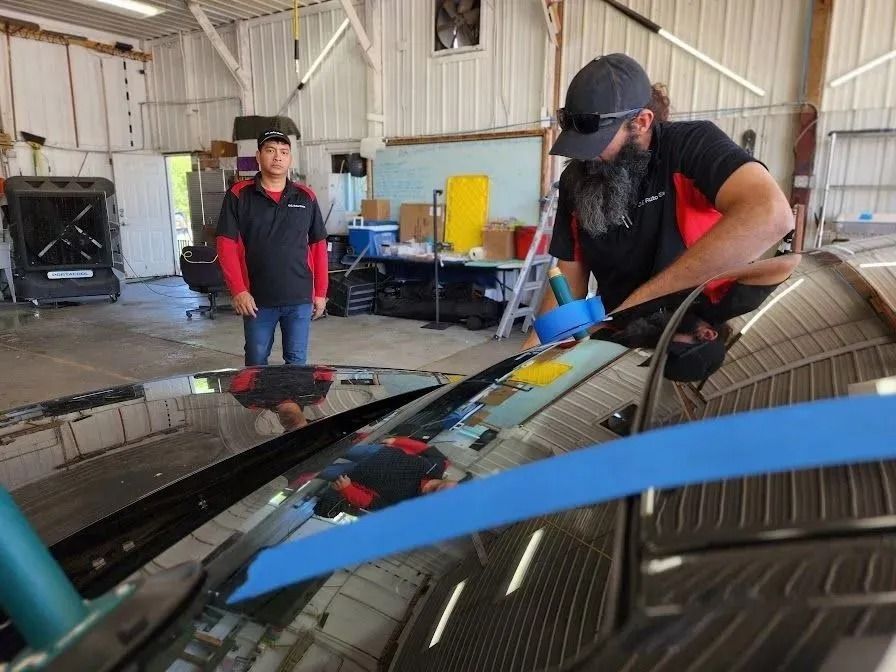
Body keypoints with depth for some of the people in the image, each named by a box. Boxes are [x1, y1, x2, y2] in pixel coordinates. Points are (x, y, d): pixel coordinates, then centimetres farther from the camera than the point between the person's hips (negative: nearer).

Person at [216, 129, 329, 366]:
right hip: (257, 299, -1)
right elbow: (227, 245, -3)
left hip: (300, 298, 1)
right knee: (256, 363, 11)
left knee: (297, 362, 10)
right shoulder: (239, 195, -1)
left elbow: (318, 246, 8)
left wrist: (320, 292, 4)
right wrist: (238, 291, -11)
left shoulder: (306, 197, 5)